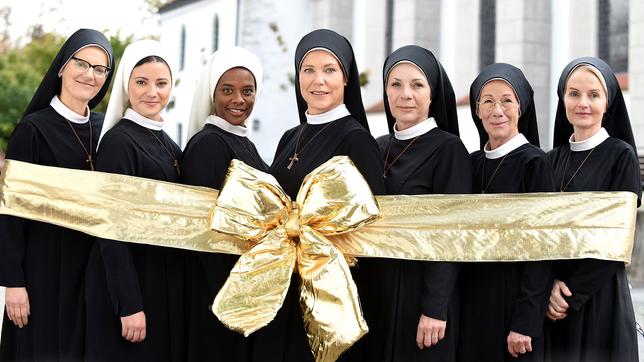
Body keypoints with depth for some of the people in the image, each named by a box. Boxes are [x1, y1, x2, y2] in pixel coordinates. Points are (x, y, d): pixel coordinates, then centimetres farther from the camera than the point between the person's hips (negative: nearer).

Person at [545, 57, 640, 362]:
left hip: (599, 295, -4)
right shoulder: (554, 158, 8)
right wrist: (549, 283, -11)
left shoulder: (622, 156, -6)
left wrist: (574, 292, -14)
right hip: (554, 298, 4)